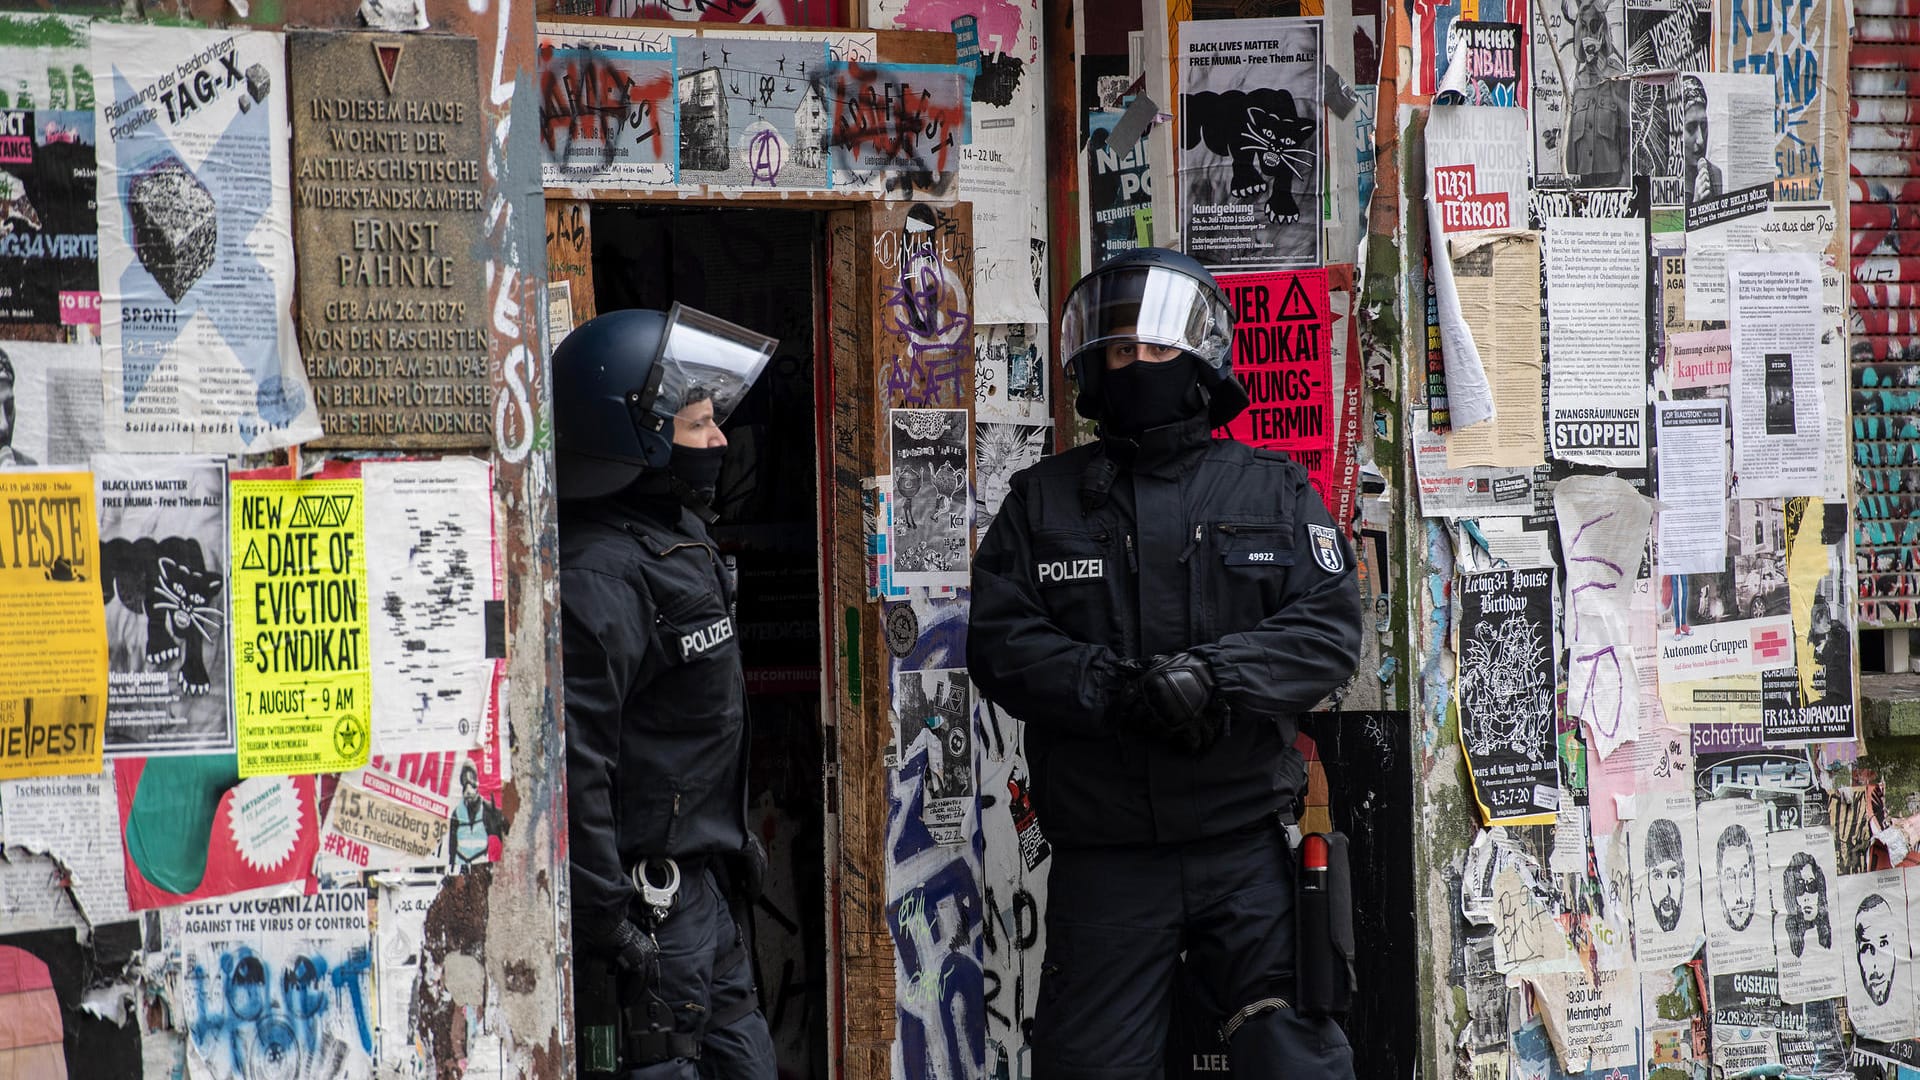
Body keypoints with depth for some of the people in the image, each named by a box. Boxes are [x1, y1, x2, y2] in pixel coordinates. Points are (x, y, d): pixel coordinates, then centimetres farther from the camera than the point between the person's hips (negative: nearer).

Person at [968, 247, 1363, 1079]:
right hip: (1104, 860, 1)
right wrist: (1116, 689, -18)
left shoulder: (1275, 490, 9)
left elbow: (1329, 626, -3)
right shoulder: (1044, 500, 9)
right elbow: (1000, 643, -1)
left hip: (1247, 851, 0)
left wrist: (1215, 676, -20)